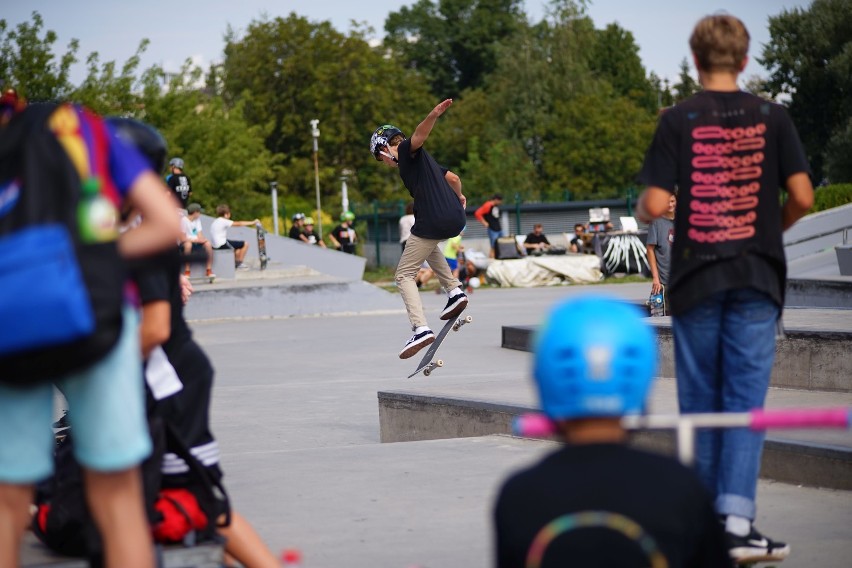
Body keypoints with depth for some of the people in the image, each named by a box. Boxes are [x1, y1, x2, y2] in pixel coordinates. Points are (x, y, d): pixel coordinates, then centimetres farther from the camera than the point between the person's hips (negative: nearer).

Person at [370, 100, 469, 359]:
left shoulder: (406, 151, 1)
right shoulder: (422, 160, 25)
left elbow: (419, 135, -20)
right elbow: (453, 178, 31)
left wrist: (434, 115, -40)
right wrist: (459, 197, 52)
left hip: (433, 222, -9)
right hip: (456, 220, 9)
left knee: (404, 275, 2)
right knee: (427, 244, 39)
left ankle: (421, 328, -13)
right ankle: (454, 290, 21)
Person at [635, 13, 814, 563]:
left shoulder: (677, 121, -3)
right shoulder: (772, 117, 0)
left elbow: (654, 204, -9)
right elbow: (802, 196, -5)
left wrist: (641, 209, 14)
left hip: (695, 278, 0)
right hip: (756, 276, 0)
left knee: (700, 400, 10)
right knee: (746, 399, 0)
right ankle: (737, 519, -12)